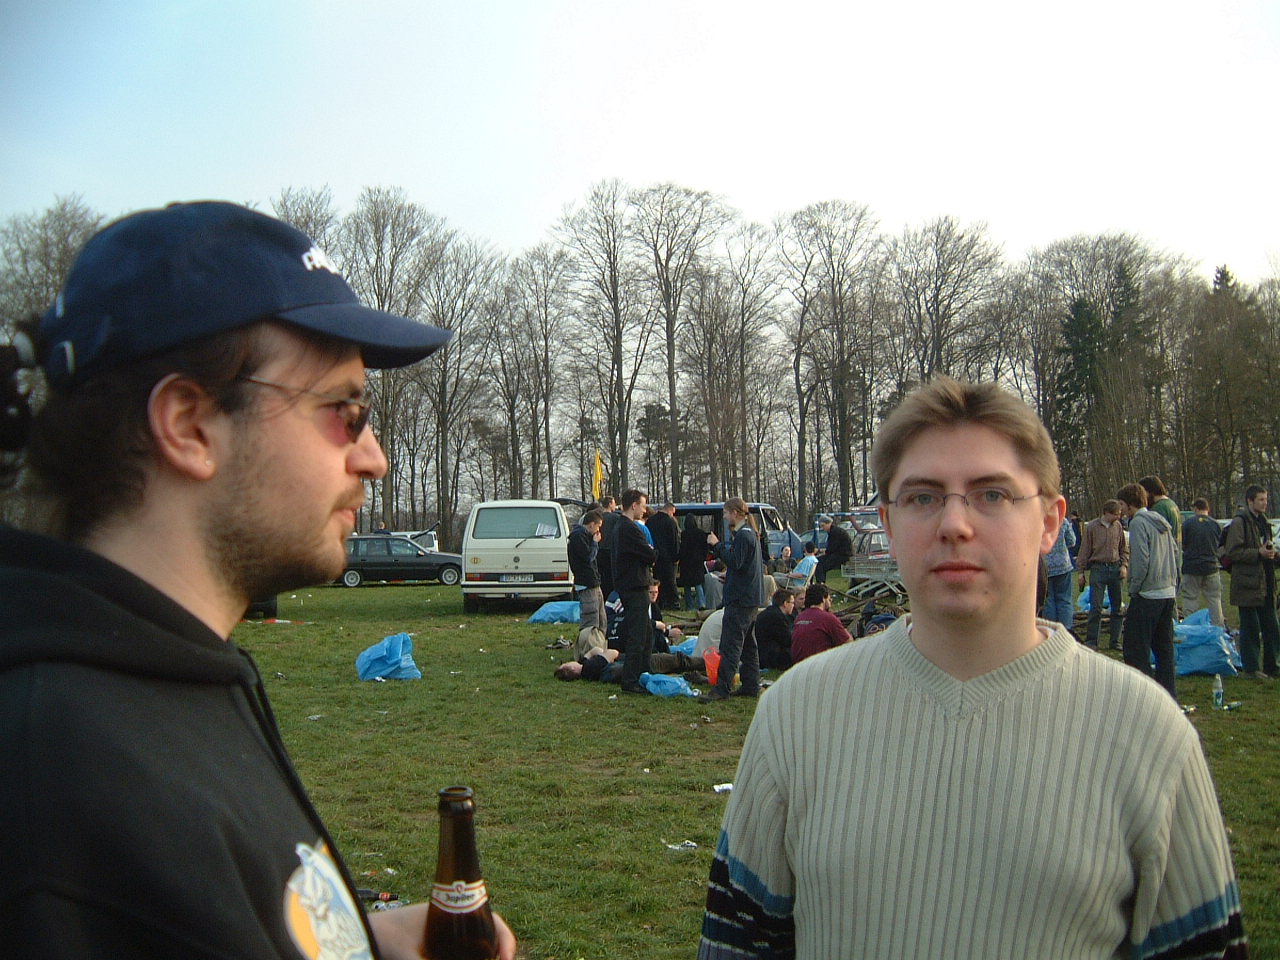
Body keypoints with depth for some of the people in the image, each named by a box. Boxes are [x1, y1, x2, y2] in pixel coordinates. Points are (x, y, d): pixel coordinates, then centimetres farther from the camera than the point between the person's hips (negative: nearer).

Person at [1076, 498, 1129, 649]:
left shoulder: (1118, 526, 6)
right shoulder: (1092, 527, -4)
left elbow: (1124, 549, 16)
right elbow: (1085, 549, 1)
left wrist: (1124, 565, 2)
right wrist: (1081, 571, 0)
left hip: (1115, 568, 4)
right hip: (1098, 568, -4)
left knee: (1117, 607, 6)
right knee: (1095, 607, -6)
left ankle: (1115, 642, 15)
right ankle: (1091, 641, 1)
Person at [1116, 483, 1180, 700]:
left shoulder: (1139, 522, -12)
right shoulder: (1161, 522, 15)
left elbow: (1141, 560, -19)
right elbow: (1176, 555, 16)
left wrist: (1134, 589, -9)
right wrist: (1172, 583, 18)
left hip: (1147, 594, -9)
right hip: (1168, 593, 9)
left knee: (1136, 649, -3)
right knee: (1164, 647, 15)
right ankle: (1169, 695, 18)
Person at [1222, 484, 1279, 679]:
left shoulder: (1262, 521, 17)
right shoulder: (1239, 522, -11)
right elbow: (1232, 551, -17)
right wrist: (1258, 553, -21)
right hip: (1247, 584, -9)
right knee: (1250, 627, -3)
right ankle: (1251, 668, 5)